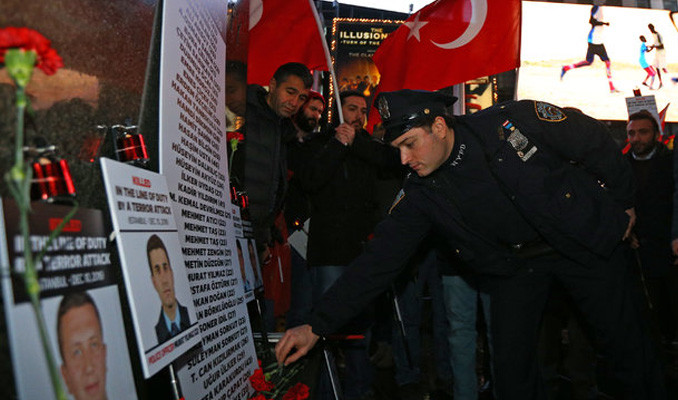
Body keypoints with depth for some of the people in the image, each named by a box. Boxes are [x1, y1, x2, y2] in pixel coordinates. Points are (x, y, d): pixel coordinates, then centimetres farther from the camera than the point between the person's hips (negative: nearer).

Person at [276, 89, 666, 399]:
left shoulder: (513, 122, -25)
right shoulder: (421, 194, -14)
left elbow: (595, 140, -10)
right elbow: (380, 259, -15)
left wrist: (624, 201, 0)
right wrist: (318, 325, -19)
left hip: (584, 239, -2)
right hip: (513, 266, 2)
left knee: (628, 344, 9)